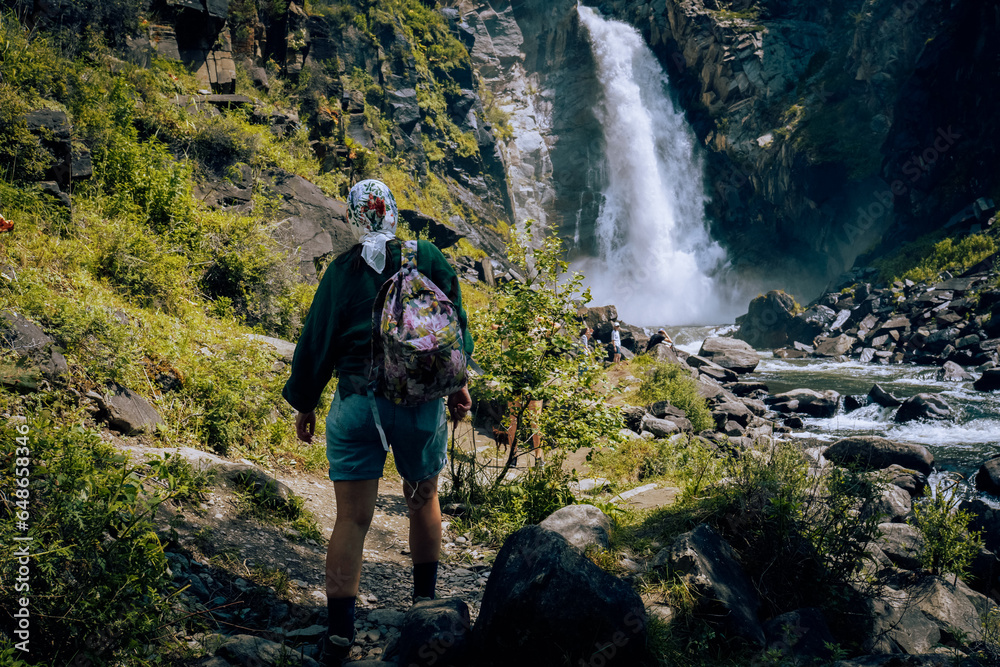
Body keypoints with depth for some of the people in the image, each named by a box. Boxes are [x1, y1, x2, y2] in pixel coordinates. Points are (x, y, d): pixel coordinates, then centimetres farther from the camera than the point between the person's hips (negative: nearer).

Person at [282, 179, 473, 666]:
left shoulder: (342, 271, 1)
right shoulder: (429, 258, 3)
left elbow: (317, 340, 4)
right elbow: (456, 321, 5)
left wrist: (304, 404, 14)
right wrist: (459, 383, 14)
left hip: (357, 401, -1)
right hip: (422, 400, 1)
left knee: (352, 517, 1)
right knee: (423, 499, 21)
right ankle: (425, 602, 34)